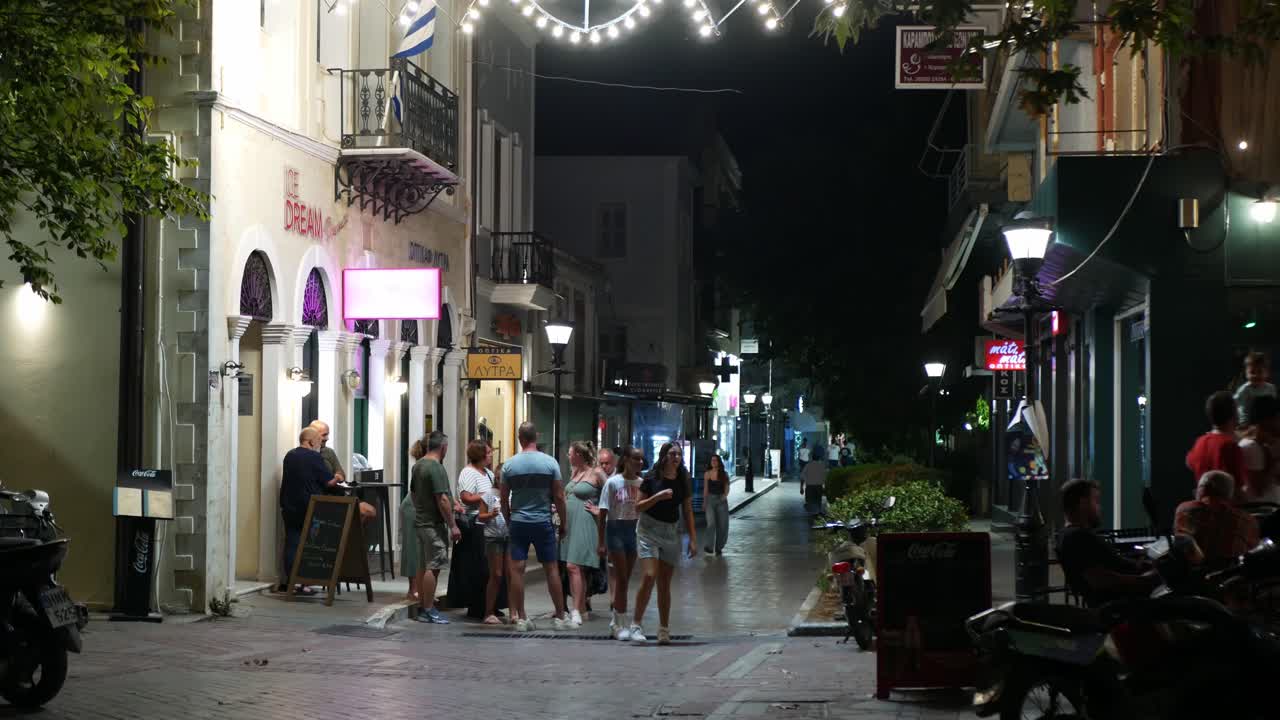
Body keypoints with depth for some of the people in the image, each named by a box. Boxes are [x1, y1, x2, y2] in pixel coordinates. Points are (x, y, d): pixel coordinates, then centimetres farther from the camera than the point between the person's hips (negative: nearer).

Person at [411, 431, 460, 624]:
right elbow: (442, 499, -20)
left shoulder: (417, 466, 11)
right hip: (434, 524, -10)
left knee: (424, 566, 14)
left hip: (420, 521, 10)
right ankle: (428, 611, -7)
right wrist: (453, 525, -17)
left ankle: (422, 607, 19)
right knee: (433, 567, -7)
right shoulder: (436, 468, -17)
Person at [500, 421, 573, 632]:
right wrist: (563, 522, 7)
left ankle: (520, 618, 2)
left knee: (517, 569, 2)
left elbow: (504, 499, 4)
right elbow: (559, 496, -3)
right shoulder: (549, 462, -5)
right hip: (543, 522, -1)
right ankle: (560, 617, 10)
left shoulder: (509, 464, -1)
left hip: (518, 522, 1)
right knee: (551, 568, 7)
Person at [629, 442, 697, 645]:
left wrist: (693, 539, 5)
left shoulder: (682, 481, 6)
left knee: (665, 584, 5)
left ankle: (664, 629, 11)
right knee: (649, 577, -17)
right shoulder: (652, 479, -4)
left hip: (671, 533, 4)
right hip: (649, 530, -4)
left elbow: (688, 512, 10)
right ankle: (636, 624, -9)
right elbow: (638, 506, -4)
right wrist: (658, 497, -18)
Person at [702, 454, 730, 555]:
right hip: (710, 499, -1)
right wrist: (704, 503, 10)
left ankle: (719, 547, 17)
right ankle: (709, 546, -9)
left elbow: (727, 487, 4)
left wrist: (725, 495, -16)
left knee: (722, 525, 3)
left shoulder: (724, 474, 2)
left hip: (721, 500, 1)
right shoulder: (707, 474, 2)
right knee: (711, 523, -16)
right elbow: (705, 489, 8)